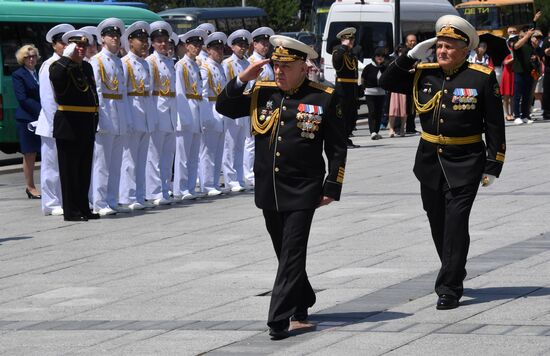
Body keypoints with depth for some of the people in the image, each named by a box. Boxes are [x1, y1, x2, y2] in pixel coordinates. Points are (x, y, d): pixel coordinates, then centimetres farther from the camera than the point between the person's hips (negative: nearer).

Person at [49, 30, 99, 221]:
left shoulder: (87, 67, 15)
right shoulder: (60, 65, -9)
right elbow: (55, 76, -32)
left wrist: (95, 119, 14)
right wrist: (68, 57, -29)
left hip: (87, 125, 8)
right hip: (68, 125, -8)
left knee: (85, 169, 12)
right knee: (69, 169, -2)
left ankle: (83, 208, 20)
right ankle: (70, 211, 1)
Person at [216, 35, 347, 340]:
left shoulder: (323, 98, -5)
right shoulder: (263, 92, 5)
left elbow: (337, 148, -1)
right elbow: (224, 107, 7)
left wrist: (331, 187, -5)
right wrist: (242, 79, -7)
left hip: (302, 191, -5)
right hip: (269, 189, 5)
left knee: (292, 254, -8)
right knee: (286, 254, 16)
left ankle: (280, 319, -10)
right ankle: (302, 305, 33)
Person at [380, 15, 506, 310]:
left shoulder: (482, 78, -7)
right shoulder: (424, 74, 5)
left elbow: (495, 126, -5)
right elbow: (387, 82, 8)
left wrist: (493, 168, -8)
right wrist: (412, 56, -4)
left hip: (465, 164, -5)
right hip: (430, 161, 5)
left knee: (456, 224, -10)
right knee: (438, 224, 14)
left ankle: (449, 288, -6)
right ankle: (455, 274, 34)